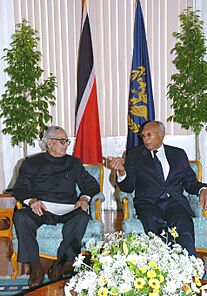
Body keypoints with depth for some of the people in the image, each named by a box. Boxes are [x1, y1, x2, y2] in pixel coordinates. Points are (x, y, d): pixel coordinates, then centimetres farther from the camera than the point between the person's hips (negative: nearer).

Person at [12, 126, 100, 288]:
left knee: (82, 217, -32)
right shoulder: (31, 163, 16)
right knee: (20, 216, -31)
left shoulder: (74, 163, 21)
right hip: (41, 209, 0)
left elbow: (92, 184, 16)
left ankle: (63, 263, -22)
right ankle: (36, 267, -22)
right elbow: (19, 188, 6)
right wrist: (31, 200, -16)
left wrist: (84, 197, -6)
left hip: (68, 210, 1)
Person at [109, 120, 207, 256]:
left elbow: (190, 182, 17)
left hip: (175, 202, 1)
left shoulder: (179, 154, 17)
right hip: (148, 203, -1)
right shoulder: (134, 154, 13)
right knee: (153, 222, -34)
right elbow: (128, 187, 7)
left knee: (184, 225, -31)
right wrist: (122, 170, -13)